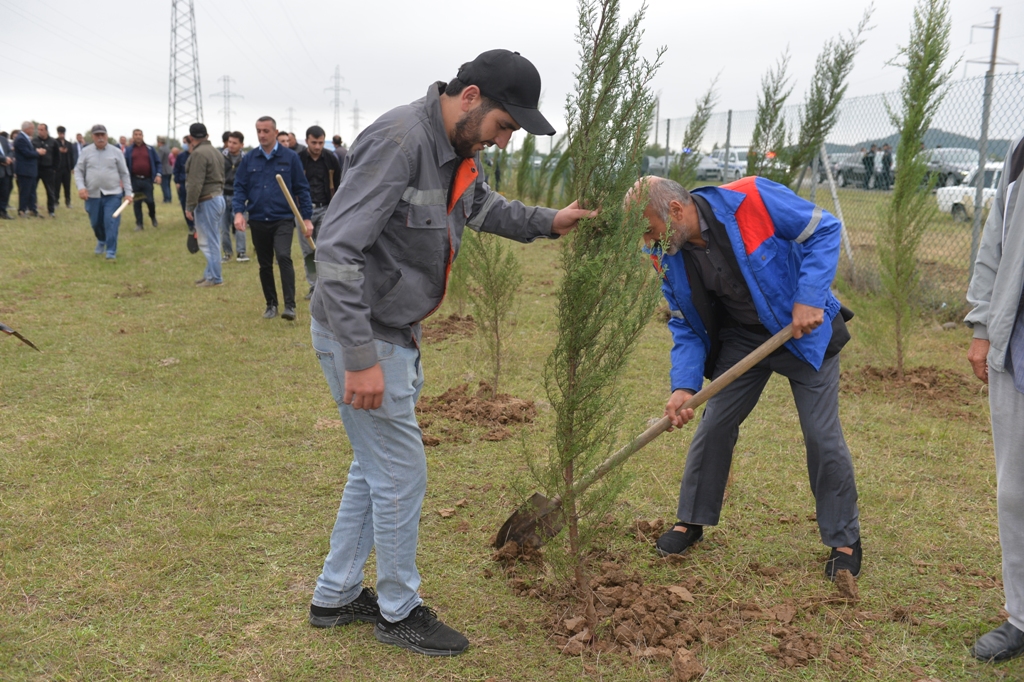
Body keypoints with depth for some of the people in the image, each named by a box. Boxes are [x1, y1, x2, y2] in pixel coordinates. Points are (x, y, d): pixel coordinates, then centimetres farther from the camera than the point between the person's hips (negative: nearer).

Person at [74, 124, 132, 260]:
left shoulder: (116, 152, 1)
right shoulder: (86, 152, 3)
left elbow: (124, 173, 4)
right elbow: (78, 171, 7)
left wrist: (128, 192, -2)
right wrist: (81, 187, -9)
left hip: (112, 194, -2)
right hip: (92, 194, 2)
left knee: (111, 223, -11)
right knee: (96, 223, 12)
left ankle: (111, 251, -5)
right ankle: (101, 240, 41)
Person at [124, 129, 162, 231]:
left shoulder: (150, 149, 6)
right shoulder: (128, 150, 6)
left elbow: (158, 162, 7)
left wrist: (158, 174, -6)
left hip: (147, 179, -1)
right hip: (135, 180, 1)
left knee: (150, 201, -4)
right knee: (137, 203, 4)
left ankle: (153, 217, 26)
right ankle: (139, 224, 12)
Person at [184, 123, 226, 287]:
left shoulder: (199, 153, -15)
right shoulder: (216, 152, 15)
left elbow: (195, 184, -20)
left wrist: (189, 206, -15)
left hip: (207, 201, -10)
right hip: (219, 197, 10)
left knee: (209, 241, -5)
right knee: (212, 240, 16)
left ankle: (214, 278, -2)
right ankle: (210, 273, 24)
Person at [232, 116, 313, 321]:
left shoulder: (290, 157, -1)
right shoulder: (249, 159, 6)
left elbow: (301, 188, 1)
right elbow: (240, 187, 6)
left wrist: (306, 217, -3)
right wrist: (238, 211, -10)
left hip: (283, 219, -4)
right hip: (258, 221, 4)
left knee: (283, 257, -21)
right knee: (264, 265, 10)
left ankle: (290, 305, -19)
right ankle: (271, 304, 24)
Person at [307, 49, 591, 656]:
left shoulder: (462, 151, 5)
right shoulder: (400, 140, -25)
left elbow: (486, 207, 28)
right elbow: (338, 248, -29)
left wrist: (548, 222, 15)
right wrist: (361, 358, -29)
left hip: (397, 334, 10)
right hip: (361, 336, -10)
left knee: (376, 467, 19)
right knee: (401, 476, 2)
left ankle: (336, 596, 35)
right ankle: (400, 612, 23)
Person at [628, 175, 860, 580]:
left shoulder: (751, 200, -26)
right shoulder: (668, 258, -9)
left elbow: (824, 230, -18)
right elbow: (685, 327, -3)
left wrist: (809, 299, -26)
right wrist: (684, 384, -18)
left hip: (804, 330, -4)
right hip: (741, 340, 5)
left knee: (823, 437, -3)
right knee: (714, 426, 3)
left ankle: (844, 542, 13)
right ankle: (692, 520, 22)